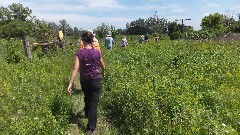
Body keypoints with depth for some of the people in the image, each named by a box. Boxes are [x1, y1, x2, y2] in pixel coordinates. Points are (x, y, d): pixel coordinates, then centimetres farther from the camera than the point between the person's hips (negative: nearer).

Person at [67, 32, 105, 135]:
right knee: (93, 103, 3)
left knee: (87, 98, 28)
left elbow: (76, 68, -18)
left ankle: (87, 114, 54)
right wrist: (103, 73, 26)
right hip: (95, 80, -2)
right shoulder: (97, 52, -9)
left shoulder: (79, 53, -10)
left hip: (84, 80, 2)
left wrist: (70, 83, -18)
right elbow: (103, 66, 4)